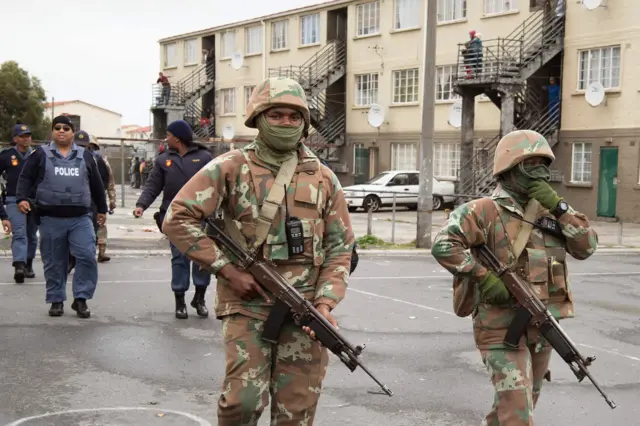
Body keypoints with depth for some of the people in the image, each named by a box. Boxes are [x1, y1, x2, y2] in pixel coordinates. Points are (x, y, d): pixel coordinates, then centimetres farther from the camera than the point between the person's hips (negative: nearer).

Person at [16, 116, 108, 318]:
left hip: (80, 218, 1)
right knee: (54, 263, 6)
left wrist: (101, 209, 19)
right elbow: (26, 178, 4)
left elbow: (96, 184, 17)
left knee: (87, 256, -12)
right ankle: (56, 300, 18)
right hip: (50, 219, -1)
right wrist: (22, 198, -13)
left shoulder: (85, 156, 12)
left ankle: (81, 298, -1)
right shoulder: (40, 155, 7)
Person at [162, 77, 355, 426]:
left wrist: (325, 302, -6)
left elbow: (340, 247, 8)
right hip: (247, 304, -3)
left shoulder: (323, 178, 7)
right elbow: (177, 219, -7)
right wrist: (226, 268, -12)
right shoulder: (230, 168, -3)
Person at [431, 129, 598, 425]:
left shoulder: (550, 210, 9)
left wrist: (559, 207, -10)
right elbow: (443, 246, -20)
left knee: (524, 402, 23)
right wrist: (484, 277, -23)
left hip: (542, 325, 7)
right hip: (502, 326, -7)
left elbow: (587, 247, 0)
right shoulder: (486, 211, -12)